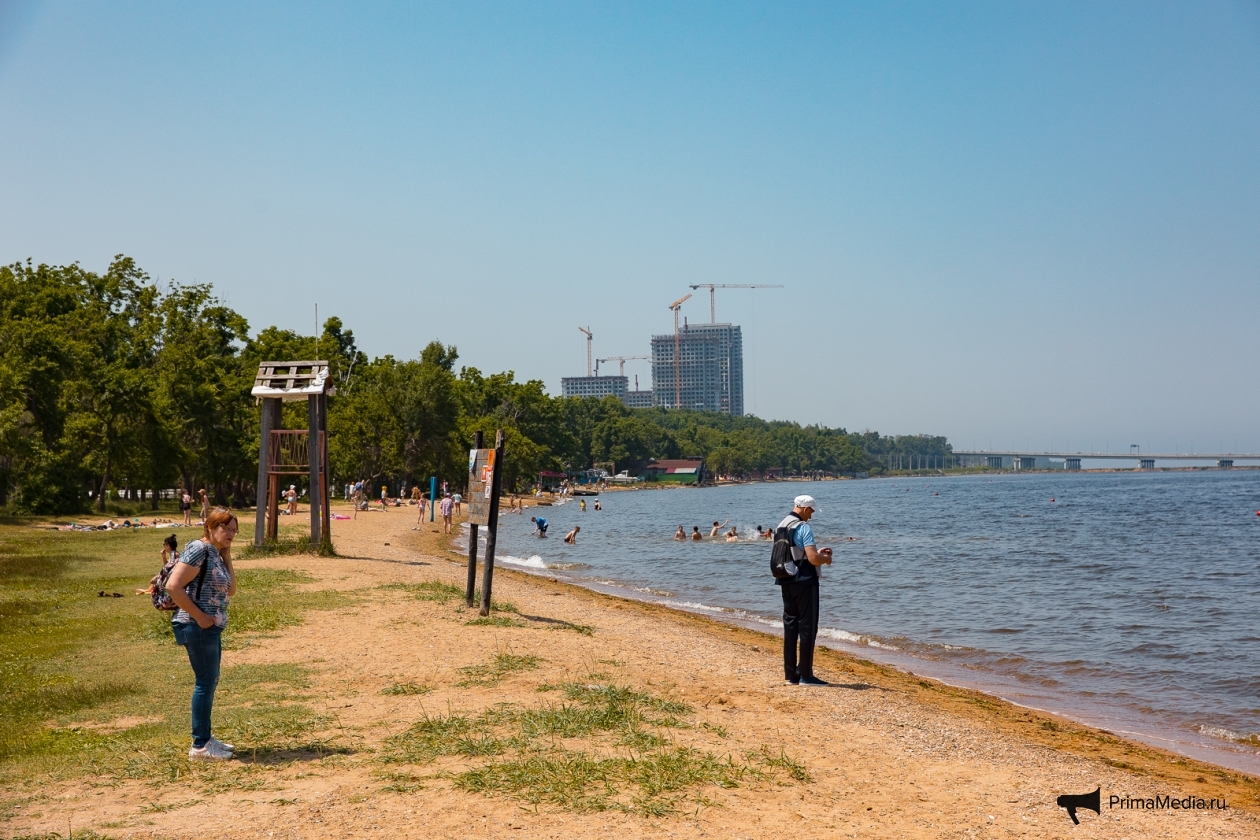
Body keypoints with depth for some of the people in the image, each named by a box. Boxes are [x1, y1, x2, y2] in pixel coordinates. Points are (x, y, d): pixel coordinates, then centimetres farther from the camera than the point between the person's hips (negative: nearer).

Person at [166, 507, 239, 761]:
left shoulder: (217, 554, 12)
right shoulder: (199, 550, -15)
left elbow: (230, 590, 12)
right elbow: (173, 586, -22)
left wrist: (227, 557, 5)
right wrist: (199, 616, -20)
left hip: (211, 628, 10)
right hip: (198, 627, -10)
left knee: (210, 681, 16)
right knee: (205, 682, -5)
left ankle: (205, 738, 27)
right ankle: (199, 747, 1)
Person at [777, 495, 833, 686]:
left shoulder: (781, 526, 12)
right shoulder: (803, 527, -15)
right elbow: (813, 559, -21)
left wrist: (817, 552, 20)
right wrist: (826, 559, -1)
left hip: (786, 582, 8)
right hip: (804, 582, -8)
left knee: (790, 626, 11)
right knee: (807, 627, -2)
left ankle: (791, 673, 14)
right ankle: (805, 675, -1)